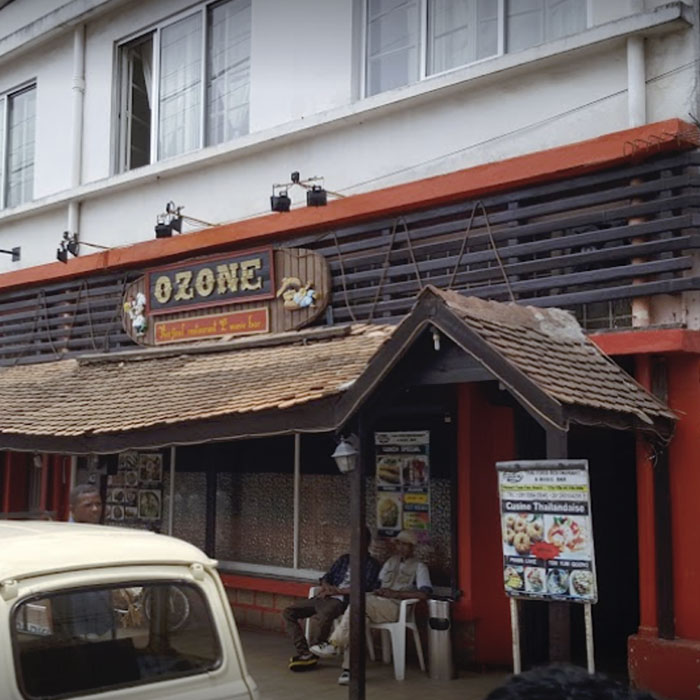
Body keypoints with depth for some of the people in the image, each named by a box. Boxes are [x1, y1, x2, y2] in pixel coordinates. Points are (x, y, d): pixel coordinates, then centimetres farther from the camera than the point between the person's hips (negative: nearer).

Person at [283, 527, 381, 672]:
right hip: (324, 597, 7)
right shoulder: (344, 559, 24)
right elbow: (326, 577, 21)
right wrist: (326, 586, -3)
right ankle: (304, 653, -18)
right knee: (288, 612, -9)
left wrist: (336, 590, -8)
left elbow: (365, 588, -9)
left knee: (325, 614, -41)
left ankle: (315, 652, -19)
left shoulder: (371, 564, 4)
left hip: (341, 599, -7)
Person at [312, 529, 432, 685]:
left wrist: (395, 593, -12)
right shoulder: (390, 562, 27)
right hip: (376, 603, 5)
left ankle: (334, 645, -28)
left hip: (396, 607, -5)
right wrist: (377, 590, 2)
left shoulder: (419, 567, 8)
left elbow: (423, 594, -7)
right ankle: (349, 668, -30)